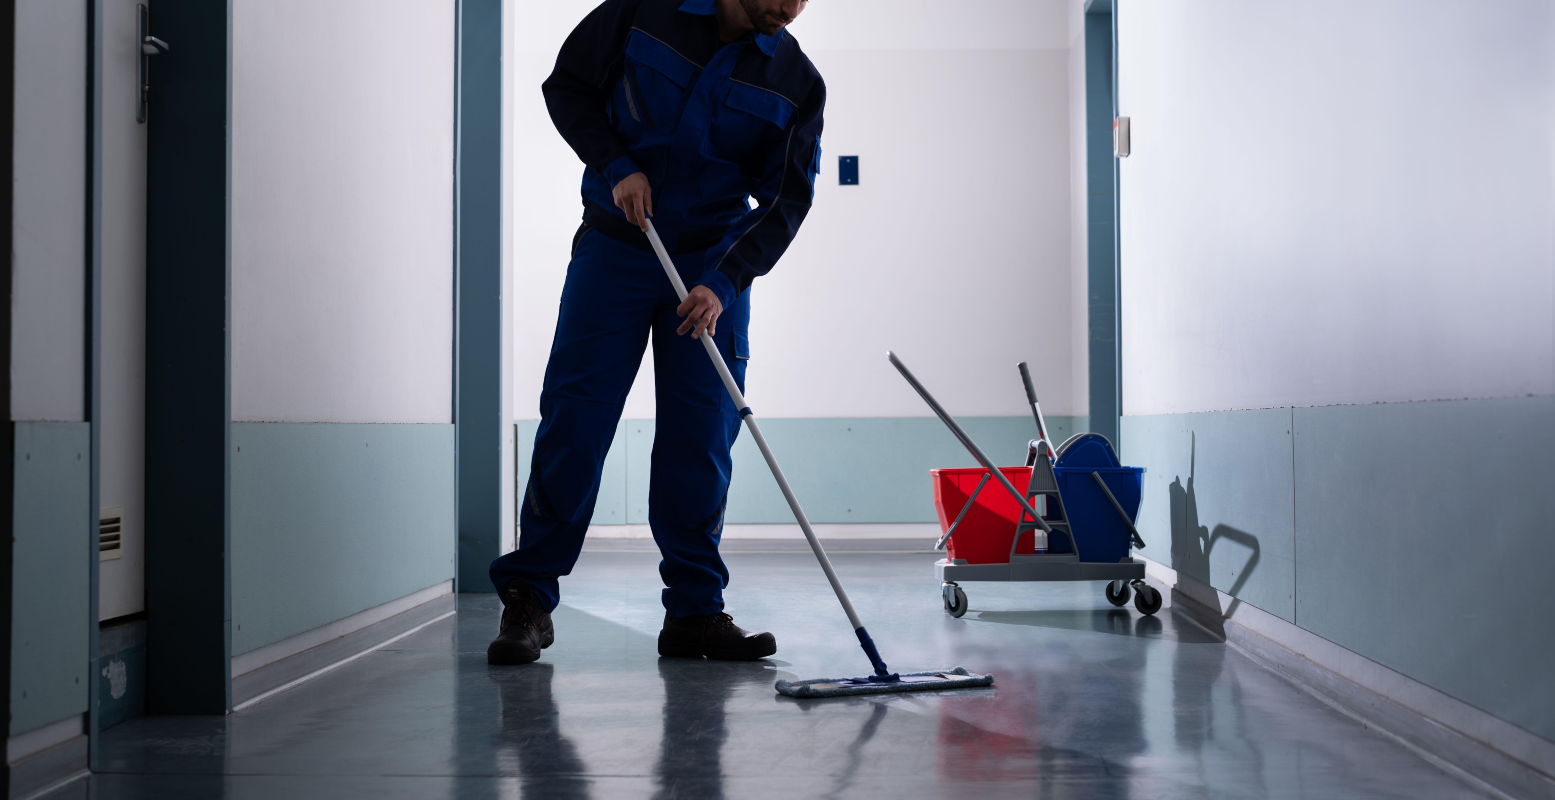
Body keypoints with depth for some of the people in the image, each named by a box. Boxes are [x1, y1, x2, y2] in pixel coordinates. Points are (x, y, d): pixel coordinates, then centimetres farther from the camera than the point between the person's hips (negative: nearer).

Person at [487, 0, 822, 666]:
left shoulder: (798, 83, -3)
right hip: (614, 244, -1)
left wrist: (725, 283, -18)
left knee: (702, 436, -2)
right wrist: (617, 166, -13)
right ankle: (527, 599, 2)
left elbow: (787, 200, -5)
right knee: (573, 418, -6)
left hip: (715, 263, 2)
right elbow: (568, 85, 3)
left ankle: (695, 611, 6)